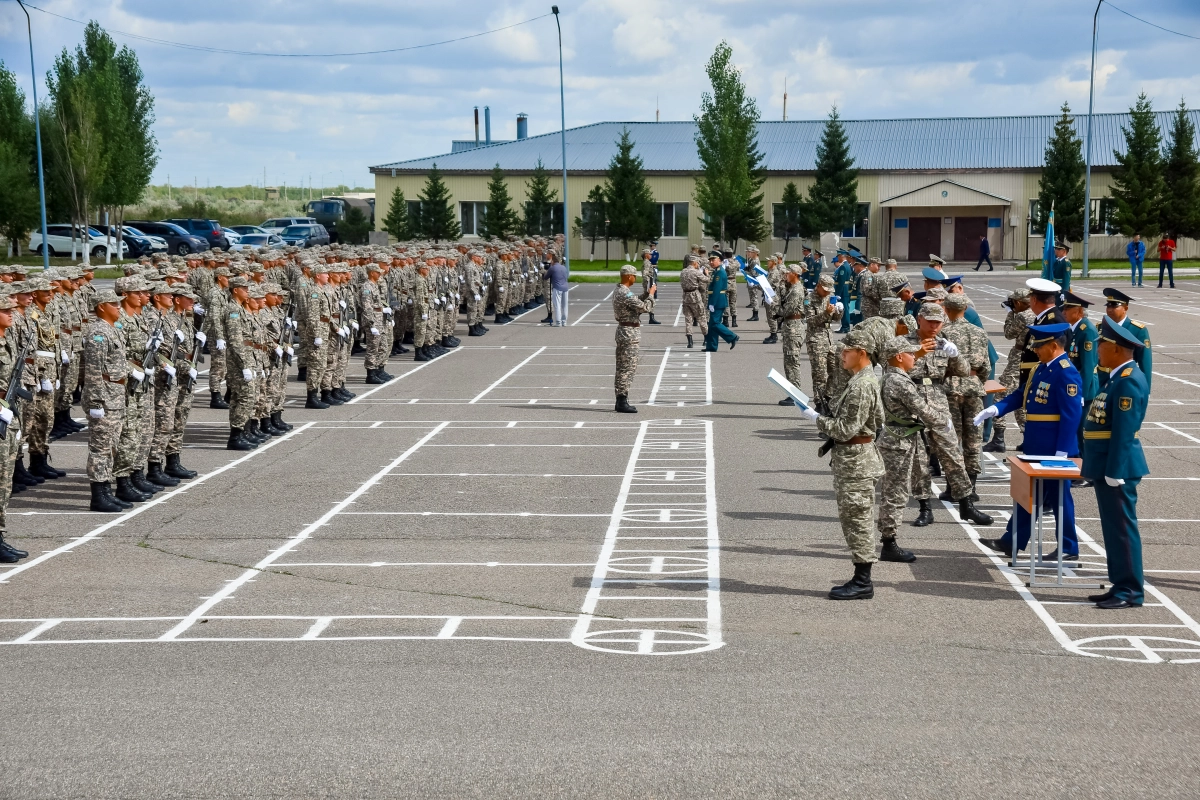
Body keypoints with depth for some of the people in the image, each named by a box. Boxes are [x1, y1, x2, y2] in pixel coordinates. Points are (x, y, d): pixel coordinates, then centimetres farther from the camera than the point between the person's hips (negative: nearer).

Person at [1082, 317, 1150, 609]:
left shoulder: (1129, 381, -18)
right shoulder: (1119, 377, 13)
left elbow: (1124, 430, -22)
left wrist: (1115, 472, -23)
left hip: (1117, 466, -10)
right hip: (1108, 465, 10)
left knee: (1121, 527, -4)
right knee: (1114, 527, 14)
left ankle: (1130, 591, 1)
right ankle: (1121, 585, 20)